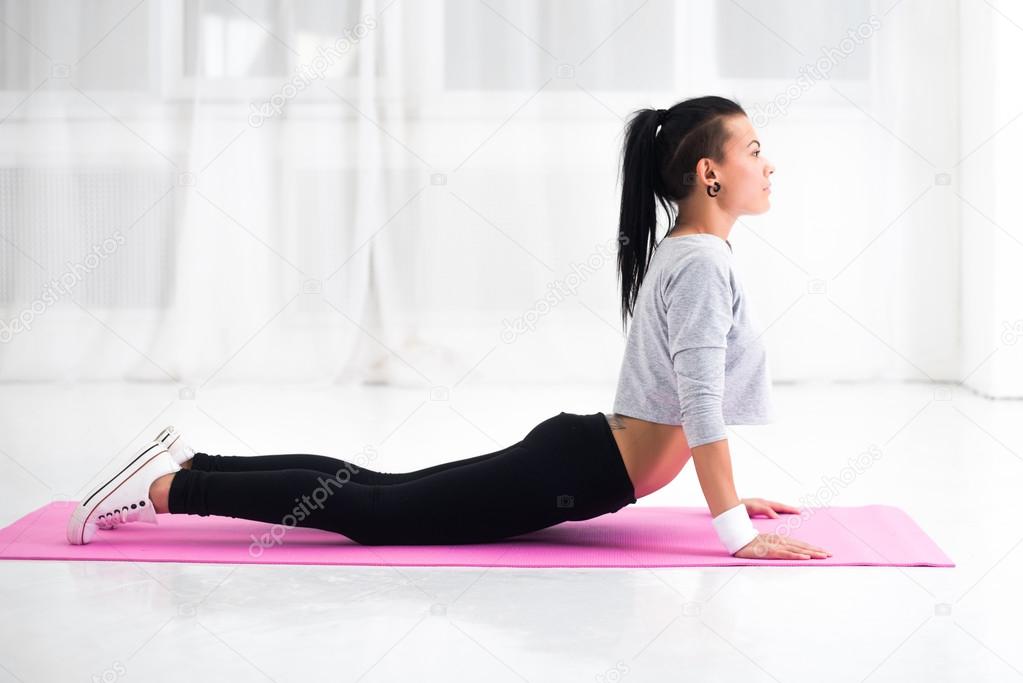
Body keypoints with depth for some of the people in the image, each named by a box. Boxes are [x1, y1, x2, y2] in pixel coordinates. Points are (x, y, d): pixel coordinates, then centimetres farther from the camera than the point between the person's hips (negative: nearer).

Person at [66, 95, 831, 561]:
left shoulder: (679, 254, 14)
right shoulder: (703, 263, -19)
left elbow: (697, 403, 22)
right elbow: (703, 406, -23)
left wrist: (726, 496, 22)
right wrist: (737, 532, -21)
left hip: (574, 452, 9)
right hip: (573, 474, -9)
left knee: (379, 490, 13)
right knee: (373, 510, -7)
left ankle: (188, 466, 17)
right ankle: (166, 488, -3)